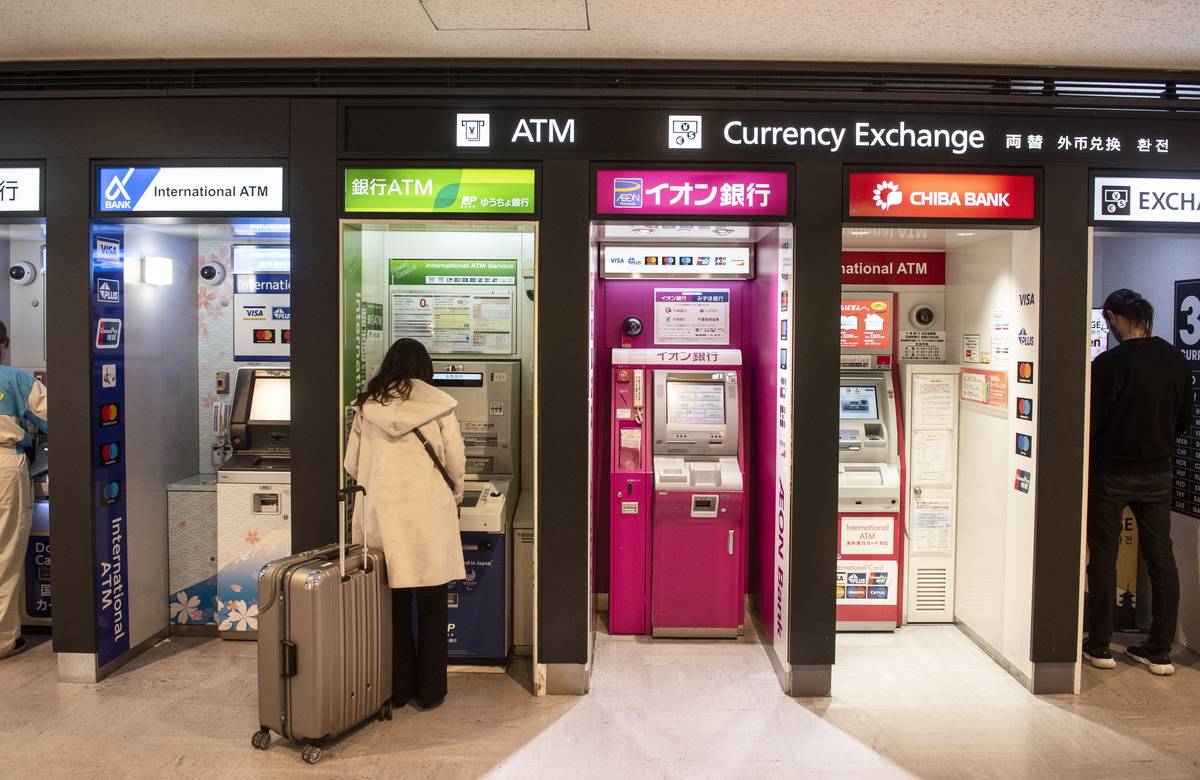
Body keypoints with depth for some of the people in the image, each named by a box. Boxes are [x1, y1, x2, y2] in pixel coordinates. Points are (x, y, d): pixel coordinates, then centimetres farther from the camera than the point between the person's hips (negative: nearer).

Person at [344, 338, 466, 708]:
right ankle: (430, 691, 16)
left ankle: (398, 688, 21)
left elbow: (351, 464, 9)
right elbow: (456, 462, -3)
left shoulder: (367, 406, 4)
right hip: (429, 513, -2)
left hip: (382, 513, 2)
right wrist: (454, 495, 15)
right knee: (431, 605, 9)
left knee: (394, 604, 12)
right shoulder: (438, 405, -3)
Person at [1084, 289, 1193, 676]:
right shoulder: (1176, 361, 2)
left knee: (1103, 557, 4)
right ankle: (1159, 651, 17)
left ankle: (1099, 646, 12)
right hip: (1158, 473, 5)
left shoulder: (1109, 363, -17)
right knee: (1161, 558, 10)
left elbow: (1090, 422, -15)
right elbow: (1184, 421, 10)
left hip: (1111, 473, -5)